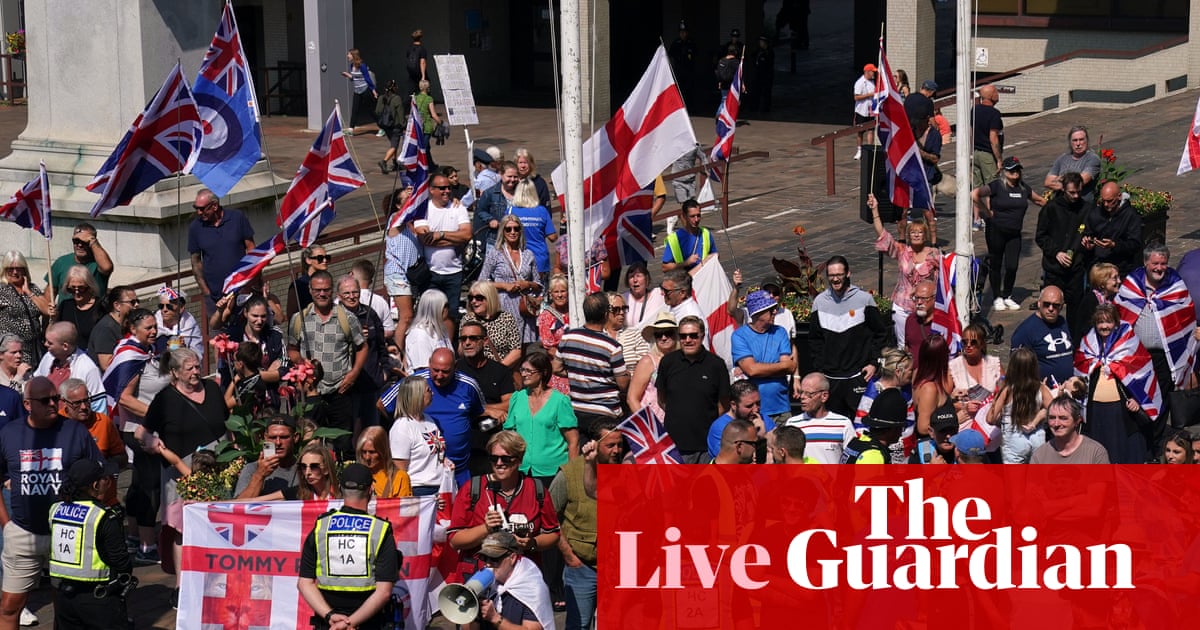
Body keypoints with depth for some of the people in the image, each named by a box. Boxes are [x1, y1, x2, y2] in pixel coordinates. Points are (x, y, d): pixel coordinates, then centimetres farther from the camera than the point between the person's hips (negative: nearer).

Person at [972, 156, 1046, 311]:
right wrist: (987, 211, -16)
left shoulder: (1024, 188, 8)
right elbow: (974, 195, -23)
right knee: (996, 264, 5)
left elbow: (1040, 200, 25)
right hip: (996, 231, -4)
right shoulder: (996, 186, -11)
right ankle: (997, 298, 16)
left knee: (1012, 266, 0)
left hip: (1015, 233, 4)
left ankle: (1007, 297, 19)